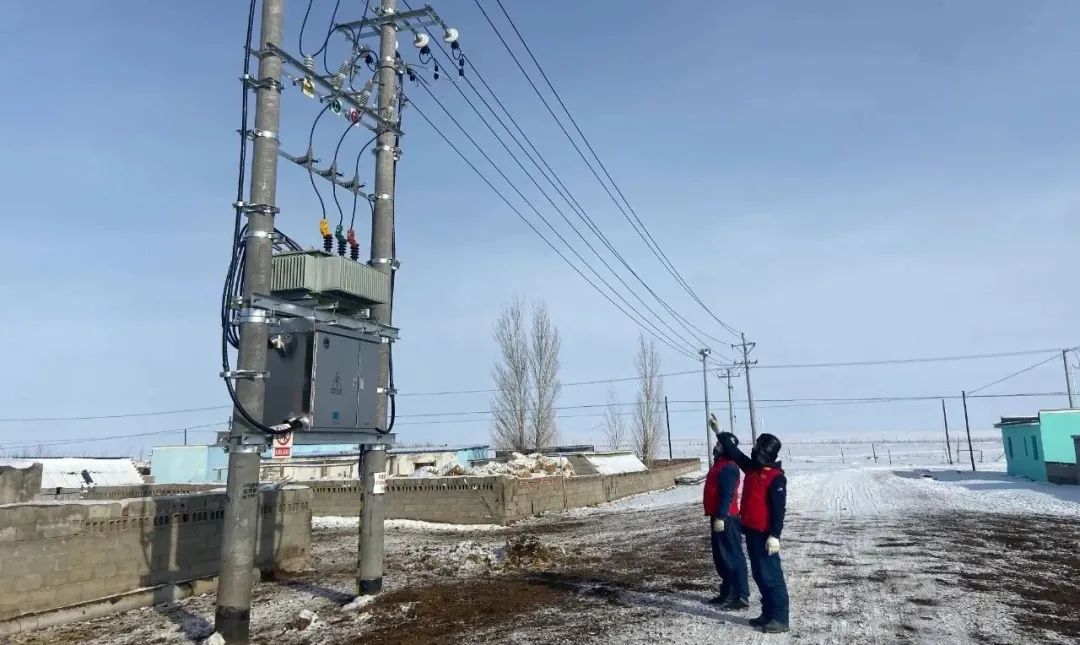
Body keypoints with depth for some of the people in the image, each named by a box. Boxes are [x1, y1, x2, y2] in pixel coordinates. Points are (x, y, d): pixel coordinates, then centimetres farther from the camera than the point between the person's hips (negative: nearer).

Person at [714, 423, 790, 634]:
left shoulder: (776, 477, -15)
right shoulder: (751, 468, 8)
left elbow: (779, 509, -18)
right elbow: (734, 452, 20)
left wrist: (774, 535, -23)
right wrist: (720, 433, 24)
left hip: (765, 534, -9)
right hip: (751, 531, 9)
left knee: (771, 576, -4)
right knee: (759, 575, 14)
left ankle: (780, 619, 1)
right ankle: (768, 614, 23)